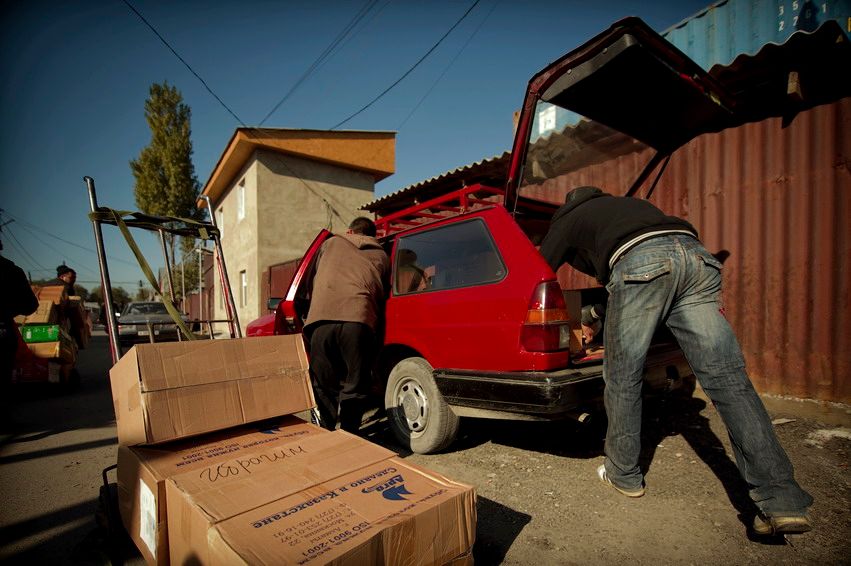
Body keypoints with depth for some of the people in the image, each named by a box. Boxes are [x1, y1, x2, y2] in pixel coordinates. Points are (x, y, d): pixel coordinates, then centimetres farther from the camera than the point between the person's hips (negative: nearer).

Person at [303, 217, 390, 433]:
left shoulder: (330, 243, 29)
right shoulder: (381, 256, 27)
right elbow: (383, 295, 27)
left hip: (321, 319, 1)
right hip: (358, 320, -1)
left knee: (324, 386, 13)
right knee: (355, 386, 9)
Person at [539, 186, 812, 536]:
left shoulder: (568, 219, 27)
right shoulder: (626, 203, 44)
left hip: (640, 263, -6)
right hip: (695, 254, 7)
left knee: (622, 378, 7)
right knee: (728, 376, 3)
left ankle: (623, 475, 21)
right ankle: (782, 502, 2)